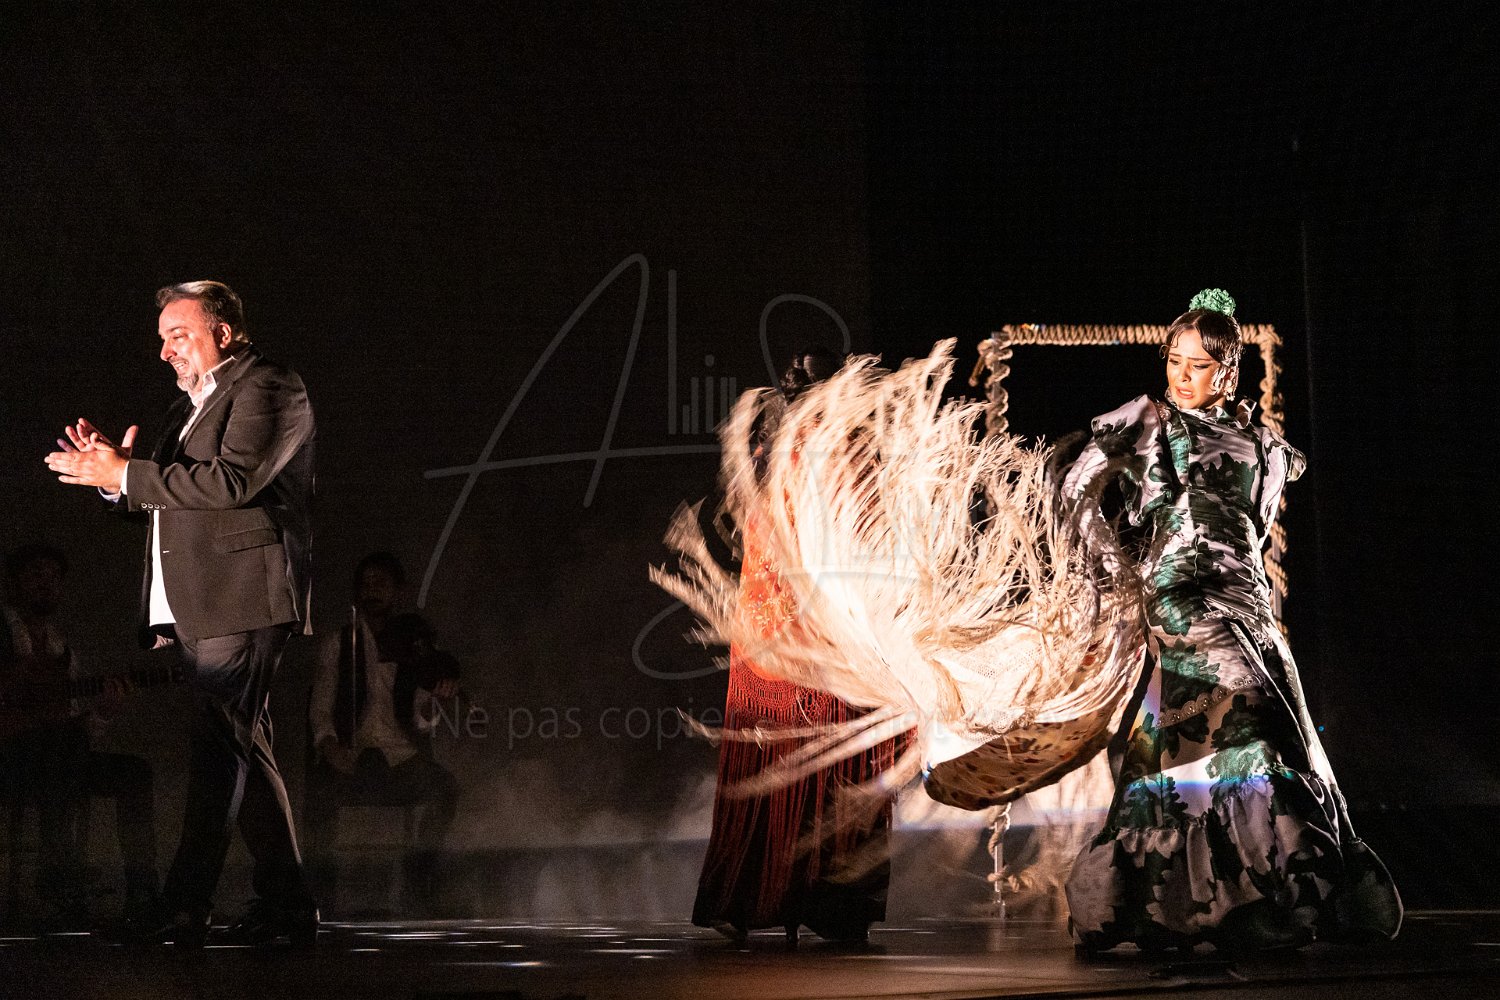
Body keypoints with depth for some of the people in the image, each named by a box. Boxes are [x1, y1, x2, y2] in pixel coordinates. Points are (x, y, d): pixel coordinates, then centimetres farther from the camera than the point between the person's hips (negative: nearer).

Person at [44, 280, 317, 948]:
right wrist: (116, 470, 3)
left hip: (242, 600, -10)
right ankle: (287, 905, 14)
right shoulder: (188, 408, 26)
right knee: (244, 751, 10)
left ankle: (184, 911, -21)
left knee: (219, 749, -15)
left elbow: (234, 479, -19)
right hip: (194, 611, 10)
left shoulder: (268, 389, -4)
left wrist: (125, 475, -17)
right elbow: (165, 497, 24)